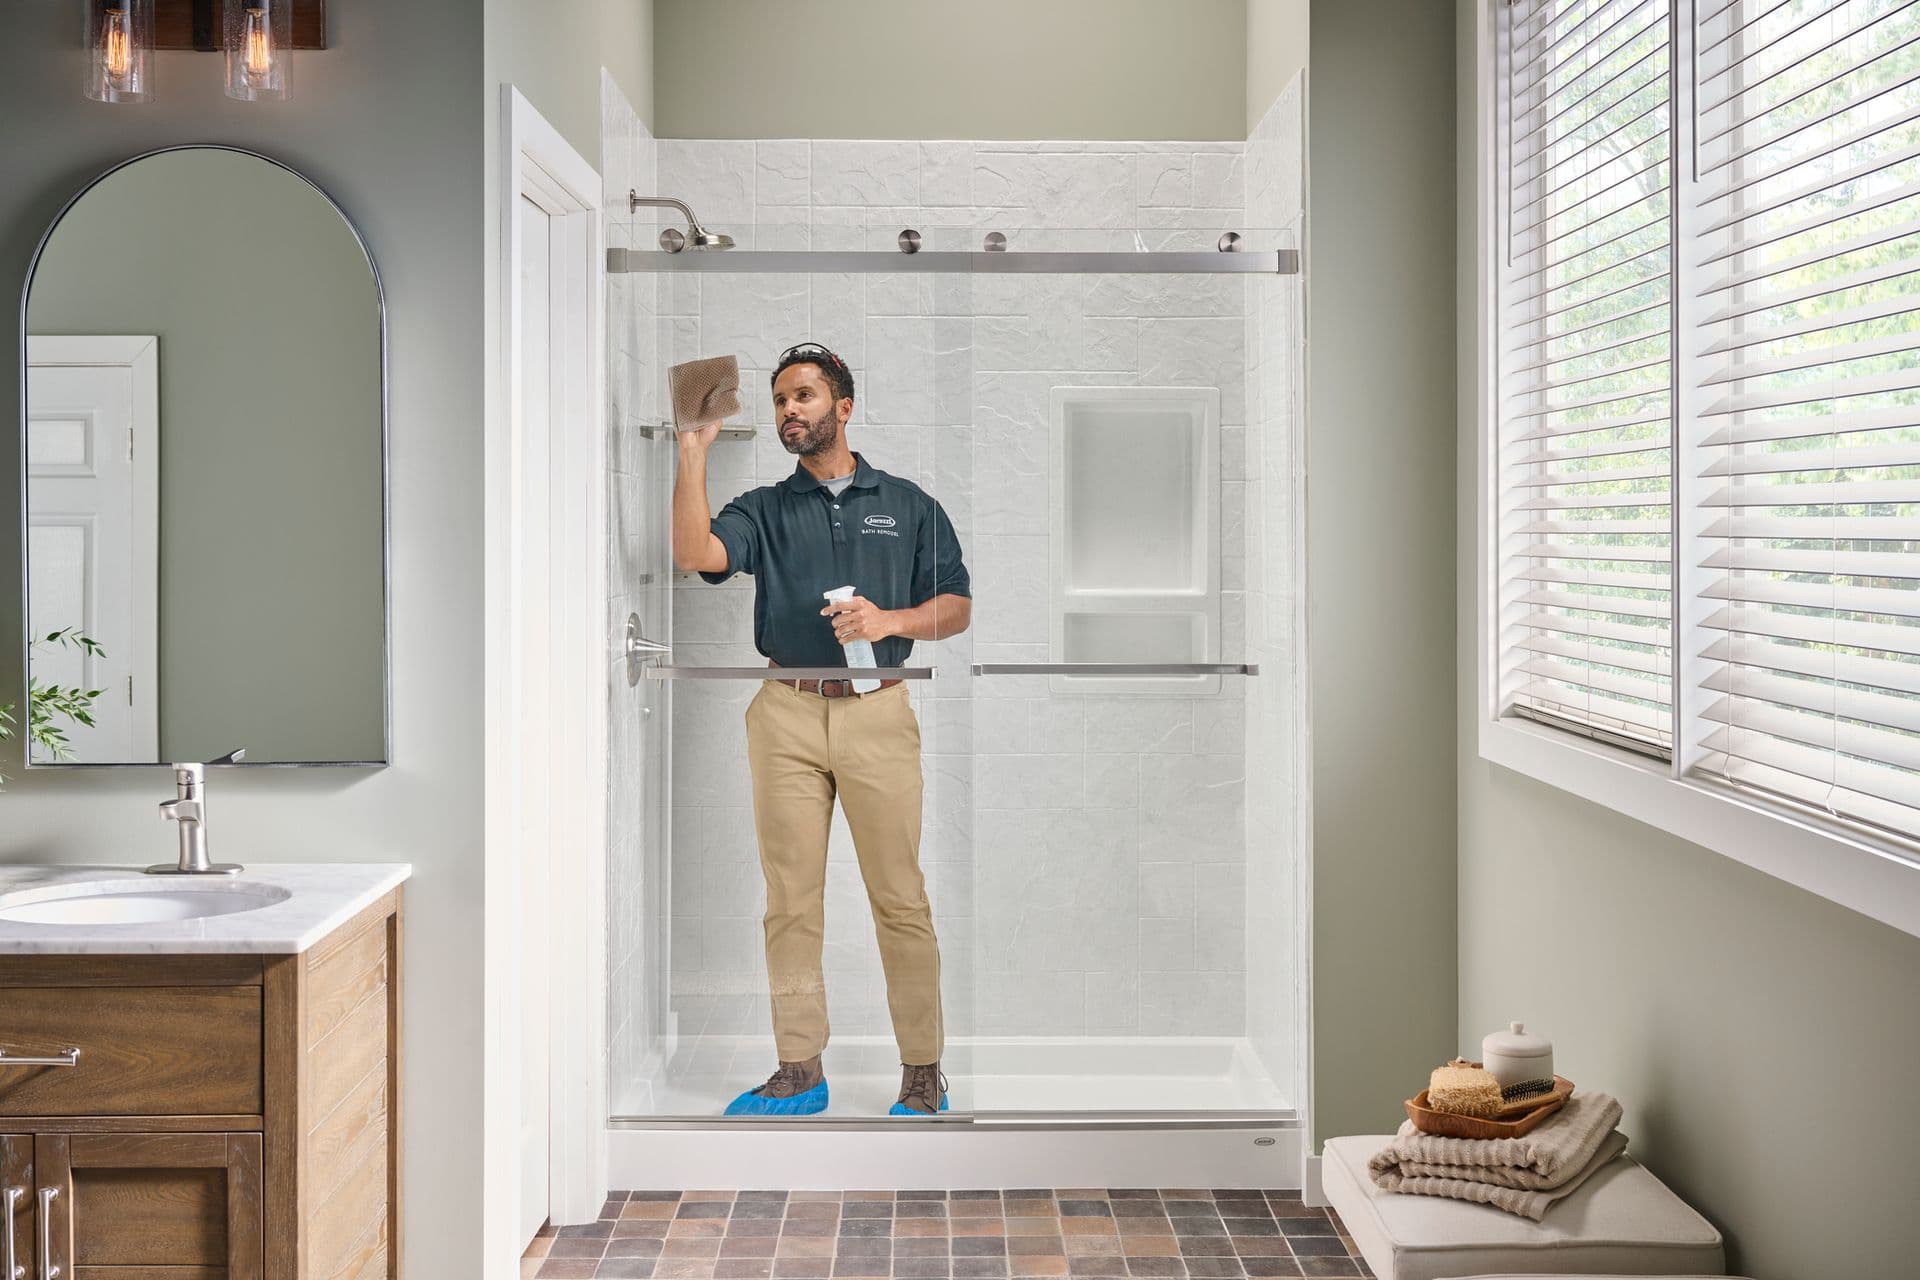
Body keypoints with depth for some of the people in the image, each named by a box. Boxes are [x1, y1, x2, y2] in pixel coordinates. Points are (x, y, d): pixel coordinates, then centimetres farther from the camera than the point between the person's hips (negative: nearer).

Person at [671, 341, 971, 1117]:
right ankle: (799, 1070, 11)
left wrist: (890, 621, -9)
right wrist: (694, 451, -11)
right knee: (791, 900, 3)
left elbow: (957, 607, 9)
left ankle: (924, 1073, 5)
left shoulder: (907, 504, 12)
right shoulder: (764, 510, 13)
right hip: (786, 714, 2)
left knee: (900, 898, -3)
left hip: (878, 711, -1)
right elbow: (695, 554, -8)